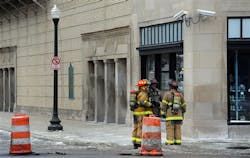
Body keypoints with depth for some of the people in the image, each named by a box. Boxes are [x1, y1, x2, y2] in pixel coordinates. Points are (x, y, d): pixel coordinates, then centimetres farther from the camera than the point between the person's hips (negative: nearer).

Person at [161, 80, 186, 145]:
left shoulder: (167, 94, -2)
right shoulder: (180, 95, 11)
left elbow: (163, 105, -8)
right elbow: (183, 106, 14)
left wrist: (164, 113, 0)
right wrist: (182, 114, 24)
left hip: (170, 115, -4)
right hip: (178, 115, 4)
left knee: (170, 128, -4)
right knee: (178, 129, 6)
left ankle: (170, 141, -9)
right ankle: (178, 141, 4)